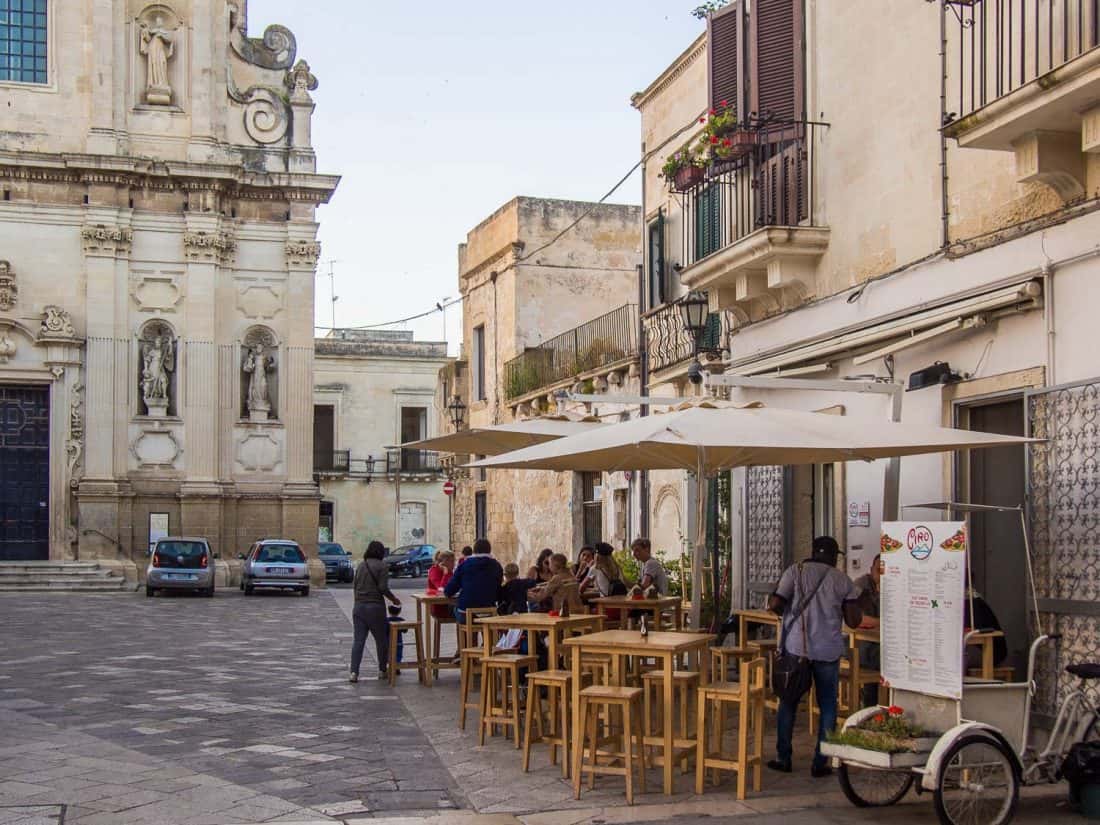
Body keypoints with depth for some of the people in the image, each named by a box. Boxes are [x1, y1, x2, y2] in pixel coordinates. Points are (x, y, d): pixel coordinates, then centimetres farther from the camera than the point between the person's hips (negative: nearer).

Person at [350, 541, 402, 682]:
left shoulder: (361, 565, 11)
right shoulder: (381, 566, -7)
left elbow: (355, 586, 16)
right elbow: (383, 588, -14)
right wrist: (394, 599, 1)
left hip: (359, 606, 5)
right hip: (375, 606, -5)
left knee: (358, 640, 2)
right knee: (381, 639, 10)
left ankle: (354, 672, -6)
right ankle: (382, 670, 18)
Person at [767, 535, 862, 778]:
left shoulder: (795, 571, -2)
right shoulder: (843, 581, 2)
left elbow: (774, 605, -9)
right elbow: (854, 621, -1)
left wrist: (787, 610, 12)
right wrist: (855, 603, 18)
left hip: (796, 648, 0)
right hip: (828, 651, 0)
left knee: (788, 703, 13)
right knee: (827, 707, 10)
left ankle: (783, 758, 16)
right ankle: (820, 763, 10)